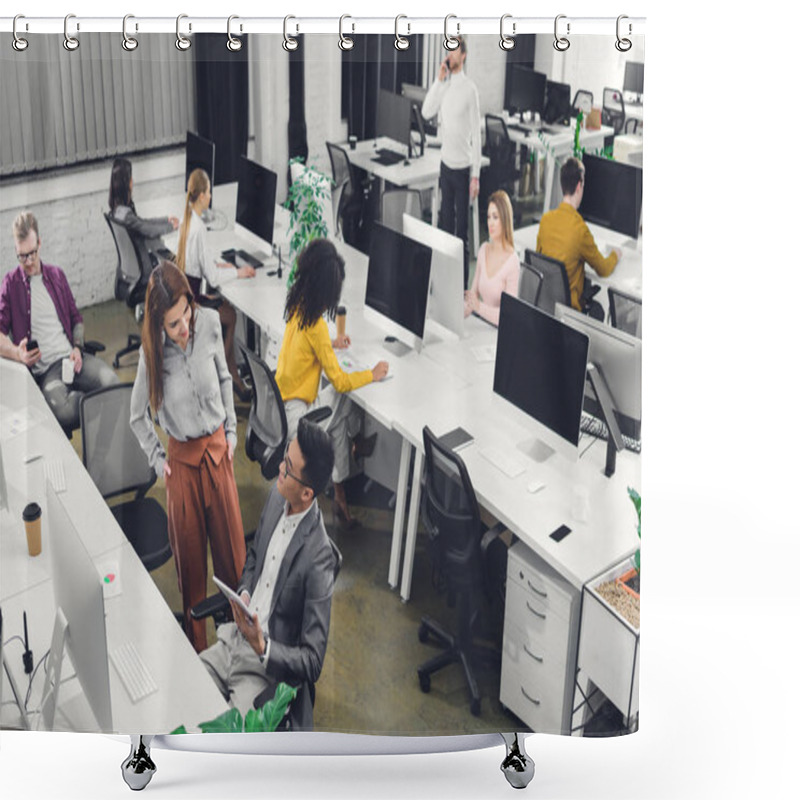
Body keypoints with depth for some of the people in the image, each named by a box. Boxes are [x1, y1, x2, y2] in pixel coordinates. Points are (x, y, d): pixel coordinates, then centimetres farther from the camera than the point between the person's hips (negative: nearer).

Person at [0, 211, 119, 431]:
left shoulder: (56, 275, 19)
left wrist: (78, 348, 3)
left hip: (71, 357, 3)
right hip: (44, 370, -3)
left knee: (111, 381, -31)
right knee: (64, 411, -35)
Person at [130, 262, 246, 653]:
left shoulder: (209, 323, -13)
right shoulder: (152, 351, -18)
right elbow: (138, 418, -2)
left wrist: (231, 430, 6)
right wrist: (157, 459, -4)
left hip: (218, 448, 2)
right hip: (183, 458, -2)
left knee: (231, 540, 14)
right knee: (190, 553, 11)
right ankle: (195, 642, 28)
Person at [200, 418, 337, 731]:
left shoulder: (318, 559, -25)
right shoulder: (276, 496, -4)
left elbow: (313, 662, -18)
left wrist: (262, 647, -31)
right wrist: (244, 592, -1)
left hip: (269, 669, -7)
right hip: (235, 640, 7)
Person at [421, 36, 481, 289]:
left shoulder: (469, 89, -12)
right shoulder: (443, 85, 6)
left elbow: (476, 134, -12)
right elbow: (426, 112, -3)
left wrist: (475, 175, -14)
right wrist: (439, 80, -9)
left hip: (462, 167, -6)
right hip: (446, 164, 6)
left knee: (462, 226, -1)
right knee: (445, 220, 13)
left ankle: (463, 284, 6)